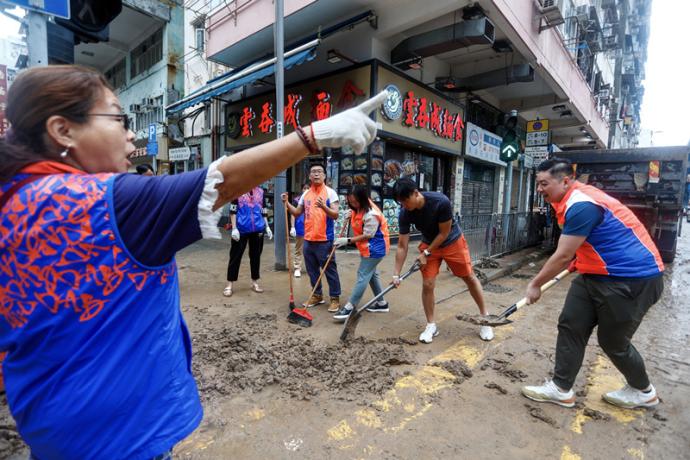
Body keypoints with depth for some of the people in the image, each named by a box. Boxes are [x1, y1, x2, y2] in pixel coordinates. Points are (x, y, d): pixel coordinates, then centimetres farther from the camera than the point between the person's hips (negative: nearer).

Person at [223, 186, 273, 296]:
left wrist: (267, 227, 8)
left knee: (256, 256, 12)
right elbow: (233, 211, -3)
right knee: (235, 256, 4)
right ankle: (229, 284, 14)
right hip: (241, 229, -3)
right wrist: (234, 228, -9)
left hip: (258, 229, 3)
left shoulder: (260, 191, 9)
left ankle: (255, 282, 26)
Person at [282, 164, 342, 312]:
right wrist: (287, 203, 2)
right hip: (308, 239, 6)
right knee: (312, 270, 15)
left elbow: (335, 215, -14)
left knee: (330, 270, 1)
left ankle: (335, 298, 13)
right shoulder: (306, 194, 11)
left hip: (325, 239, -6)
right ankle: (317, 295, 29)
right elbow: (297, 212, 17)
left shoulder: (330, 192, -6)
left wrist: (323, 206, -31)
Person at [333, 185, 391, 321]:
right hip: (367, 247, 10)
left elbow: (368, 235, -24)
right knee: (371, 273, 17)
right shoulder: (358, 208, 1)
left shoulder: (371, 214, -27)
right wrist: (350, 215, -2)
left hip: (375, 248, -10)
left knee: (363, 275, -8)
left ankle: (350, 307, -5)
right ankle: (381, 303, 30)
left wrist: (347, 240, -23)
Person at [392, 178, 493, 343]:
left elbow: (444, 232, -22)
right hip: (428, 244, 2)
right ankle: (431, 325, 13)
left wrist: (426, 253, -20)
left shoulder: (441, 201, -35)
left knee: (469, 278, 9)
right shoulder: (405, 214, -23)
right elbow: (402, 246, -18)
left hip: (453, 242, -2)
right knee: (427, 284, -5)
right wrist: (396, 274, -19)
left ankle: (484, 316, 28)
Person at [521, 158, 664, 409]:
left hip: (632, 278, -9)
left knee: (613, 341, 6)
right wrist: (580, 260, 30)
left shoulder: (581, 205, -26)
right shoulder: (573, 199, 5)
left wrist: (535, 284, -12)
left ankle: (643, 391, 35)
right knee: (570, 326, 5)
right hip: (596, 274, 10)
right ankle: (561, 389, 15)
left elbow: (563, 257, -23)